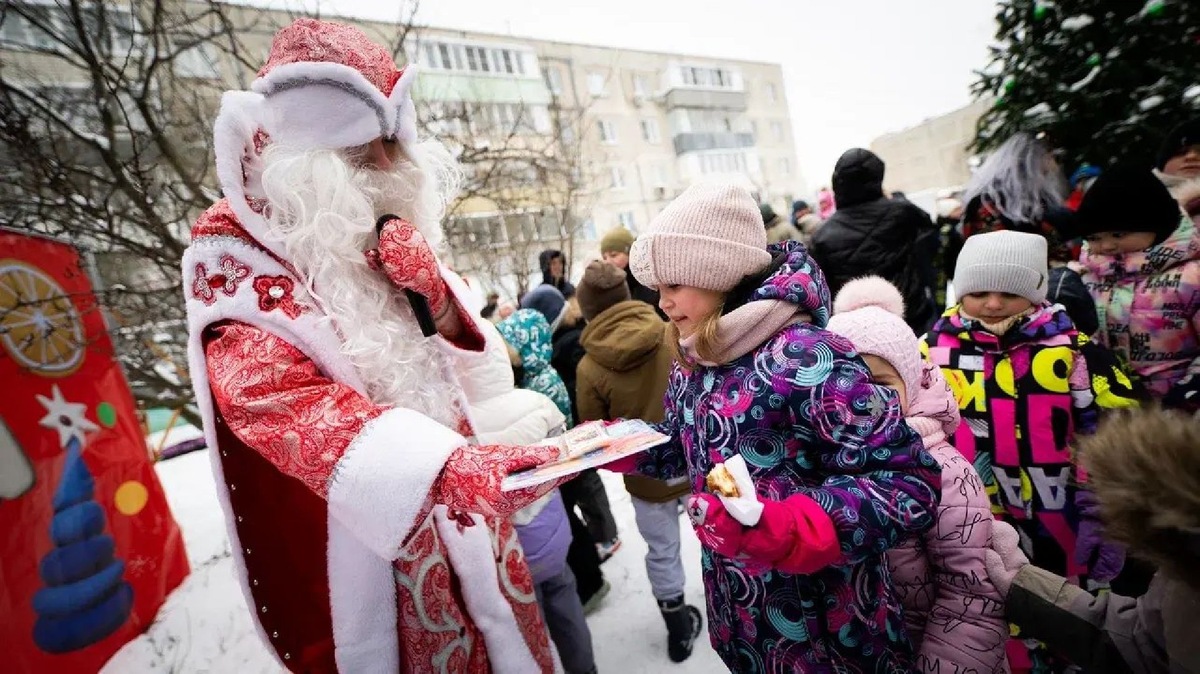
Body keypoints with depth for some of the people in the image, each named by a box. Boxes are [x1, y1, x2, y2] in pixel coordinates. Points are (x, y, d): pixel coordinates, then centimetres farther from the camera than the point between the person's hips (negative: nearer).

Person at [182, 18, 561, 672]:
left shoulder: (388, 232, 6)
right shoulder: (232, 251, -10)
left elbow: (462, 354, 5)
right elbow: (276, 397, -27)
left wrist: (432, 290, -17)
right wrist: (447, 464, -43)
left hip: (460, 513, 5)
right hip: (356, 529, -5)